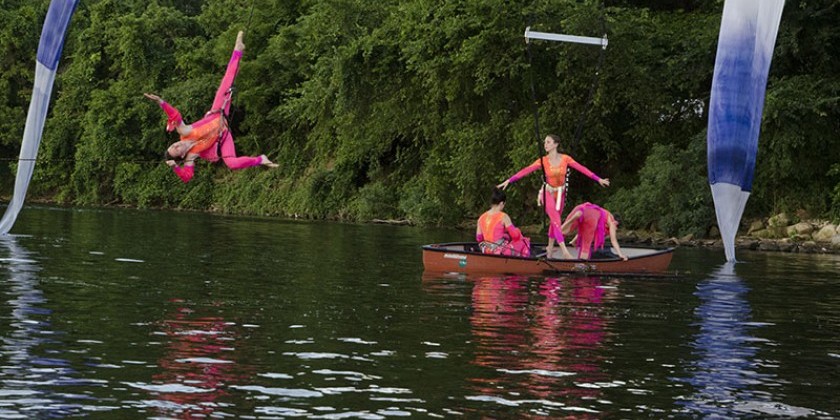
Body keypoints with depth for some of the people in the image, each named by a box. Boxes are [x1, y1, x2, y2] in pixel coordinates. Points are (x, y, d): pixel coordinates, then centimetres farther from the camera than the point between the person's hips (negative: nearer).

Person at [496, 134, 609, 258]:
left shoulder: (565, 159, -8)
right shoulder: (543, 161, -13)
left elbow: (582, 169, -9)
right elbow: (526, 170, -17)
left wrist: (598, 179, -11)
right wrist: (509, 180, -24)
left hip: (560, 192, 3)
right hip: (548, 192, -3)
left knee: (555, 221, 13)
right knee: (556, 221, -14)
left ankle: (550, 248, 29)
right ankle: (564, 251, -19)